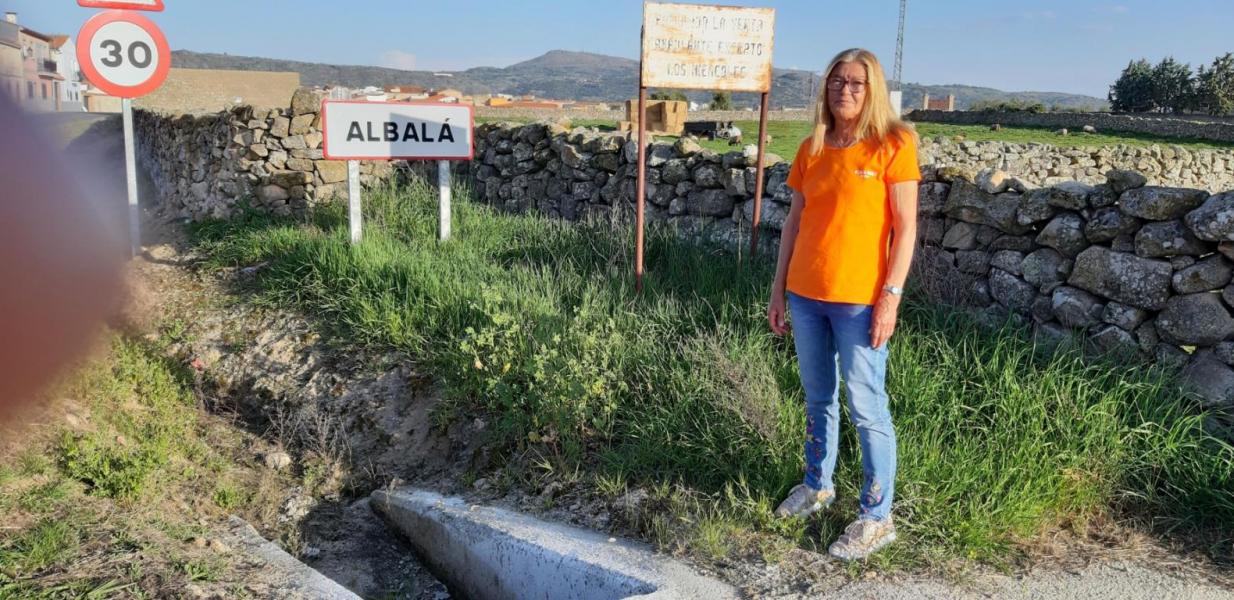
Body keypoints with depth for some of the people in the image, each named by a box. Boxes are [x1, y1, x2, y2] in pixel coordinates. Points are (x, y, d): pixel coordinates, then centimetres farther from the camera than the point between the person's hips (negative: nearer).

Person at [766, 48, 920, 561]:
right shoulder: (811, 150, 8)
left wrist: (890, 296, -15)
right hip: (806, 295, 5)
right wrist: (778, 289, 10)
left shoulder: (892, 146, -6)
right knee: (818, 399, 18)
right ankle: (817, 485, 36)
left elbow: (905, 228, -8)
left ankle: (876, 518, 13)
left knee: (867, 409, 1)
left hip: (859, 300, -5)